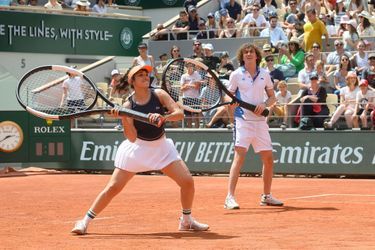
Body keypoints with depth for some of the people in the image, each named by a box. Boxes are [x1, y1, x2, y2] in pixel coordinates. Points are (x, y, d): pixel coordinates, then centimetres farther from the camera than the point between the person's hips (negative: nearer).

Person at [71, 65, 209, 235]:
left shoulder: (159, 95, -8)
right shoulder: (128, 105, -13)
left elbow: (179, 113, -19)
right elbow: (132, 138, -19)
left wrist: (163, 117, -38)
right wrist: (124, 118, -33)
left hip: (161, 147, 2)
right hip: (137, 148, -2)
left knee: (187, 181, -8)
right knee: (113, 187, -7)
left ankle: (186, 221, 14)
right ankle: (85, 222, 4)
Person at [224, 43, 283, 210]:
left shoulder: (264, 74, 8)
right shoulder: (236, 74, 0)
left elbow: (272, 97, 14)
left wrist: (264, 105, -7)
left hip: (260, 120, 4)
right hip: (242, 120, -4)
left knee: (268, 158, 7)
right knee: (239, 156, -16)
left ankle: (266, 196, 23)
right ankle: (230, 198, -17)